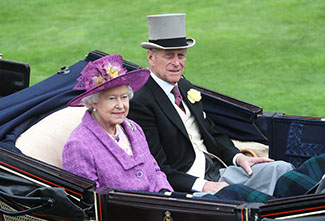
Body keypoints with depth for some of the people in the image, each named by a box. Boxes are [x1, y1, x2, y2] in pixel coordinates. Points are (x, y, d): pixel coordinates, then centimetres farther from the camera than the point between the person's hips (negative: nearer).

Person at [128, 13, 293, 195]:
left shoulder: (185, 87, 16)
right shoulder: (141, 103, -11)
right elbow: (157, 170, -16)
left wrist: (238, 157, 6)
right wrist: (202, 186, -23)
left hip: (218, 172, 9)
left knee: (281, 168, -8)